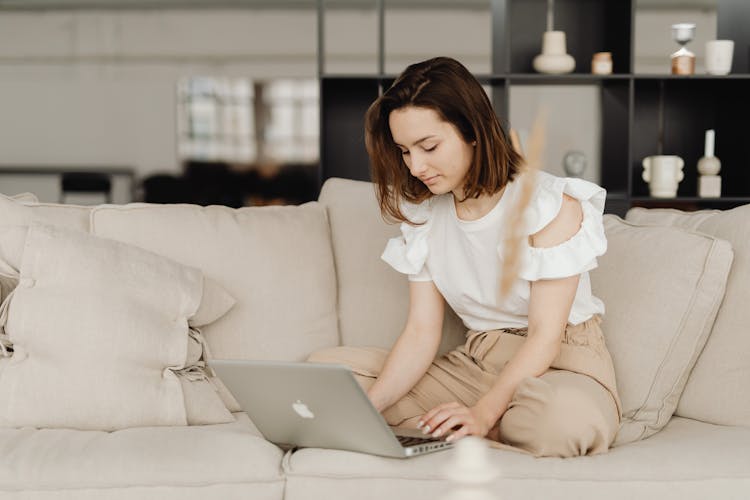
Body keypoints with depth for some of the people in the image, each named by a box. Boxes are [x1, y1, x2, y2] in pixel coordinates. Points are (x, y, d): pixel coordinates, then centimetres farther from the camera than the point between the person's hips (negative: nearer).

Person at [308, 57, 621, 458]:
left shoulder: (551, 205, -14)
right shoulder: (423, 213, 5)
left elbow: (544, 336, -18)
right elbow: (421, 333, -2)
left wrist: (483, 413, -33)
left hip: (561, 368, -6)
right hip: (474, 365, 6)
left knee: (563, 416, -43)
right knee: (326, 366, -8)